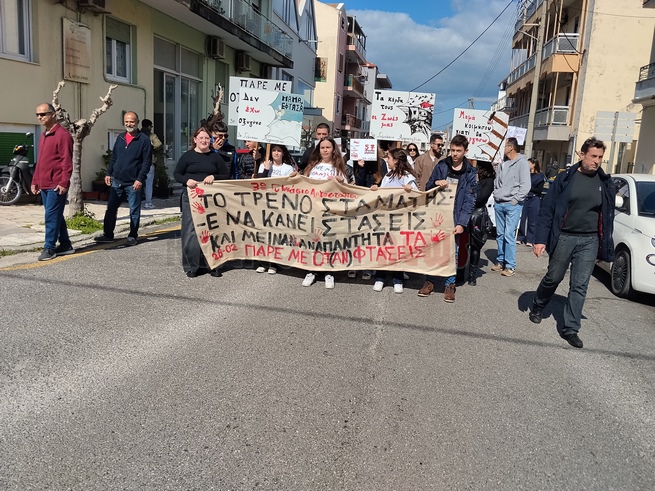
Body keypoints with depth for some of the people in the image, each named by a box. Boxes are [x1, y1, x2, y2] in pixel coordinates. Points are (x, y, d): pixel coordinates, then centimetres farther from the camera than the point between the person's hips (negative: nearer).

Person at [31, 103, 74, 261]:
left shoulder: (62, 134, -9)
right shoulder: (43, 135, 19)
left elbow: (67, 161, -15)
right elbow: (40, 161, 23)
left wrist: (64, 182, -20)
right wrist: (35, 181, 19)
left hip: (56, 185, -9)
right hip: (44, 184, 9)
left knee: (52, 216, -6)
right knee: (56, 216, 12)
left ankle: (49, 248, 0)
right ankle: (65, 245, 20)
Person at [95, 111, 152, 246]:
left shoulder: (144, 139, -6)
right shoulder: (120, 137, 11)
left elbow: (147, 162, -10)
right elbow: (113, 157, 17)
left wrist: (140, 179, -17)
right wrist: (108, 173, 9)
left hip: (133, 183, -5)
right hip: (116, 181, 5)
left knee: (134, 211, 4)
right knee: (111, 209, 8)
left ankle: (132, 236, 15)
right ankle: (108, 235, 18)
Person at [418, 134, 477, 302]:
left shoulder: (470, 173, -1)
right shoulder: (441, 166, 5)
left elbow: (469, 201, -5)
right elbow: (428, 187, 11)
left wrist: (462, 223, -14)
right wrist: (436, 183, -12)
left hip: (454, 219, -2)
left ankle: (450, 284, 15)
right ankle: (430, 281, 18)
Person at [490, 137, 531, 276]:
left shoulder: (522, 163, -6)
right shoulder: (502, 164, 14)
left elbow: (526, 185, -10)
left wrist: (515, 200, -12)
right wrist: (495, 196, 11)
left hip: (513, 205, -6)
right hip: (499, 204, 7)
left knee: (509, 235, -9)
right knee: (500, 235, 10)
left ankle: (510, 266, -3)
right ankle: (500, 261, 21)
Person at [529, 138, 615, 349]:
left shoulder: (605, 183, 3)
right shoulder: (565, 178, -5)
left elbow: (608, 216, 9)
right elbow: (547, 209, -6)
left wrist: (606, 246, 7)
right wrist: (541, 239, -11)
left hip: (590, 241, 2)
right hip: (564, 237, -2)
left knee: (579, 286, 2)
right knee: (553, 278, 11)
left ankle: (570, 328, 10)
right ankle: (537, 307, 37)